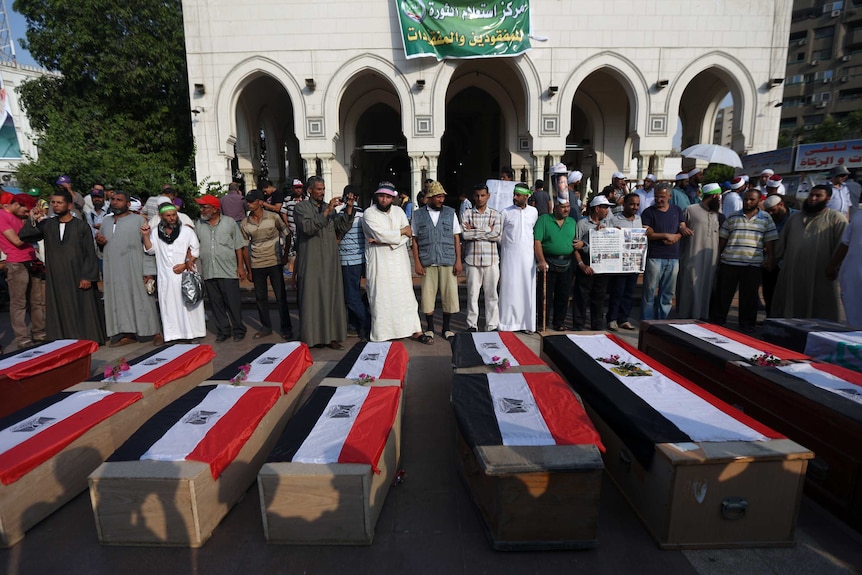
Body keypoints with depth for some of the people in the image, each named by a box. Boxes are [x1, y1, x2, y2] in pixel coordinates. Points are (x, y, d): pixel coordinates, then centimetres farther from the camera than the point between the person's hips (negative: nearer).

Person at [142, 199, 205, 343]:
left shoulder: (187, 230, 1)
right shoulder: (156, 232, 10)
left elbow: (196, 251, 0)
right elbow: (151, 250, 9)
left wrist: (185, 265, -11)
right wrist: (145, 236, -5)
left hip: (186, 274, -2)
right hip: (166, 276, 3)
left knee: (189, 304, 1)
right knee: (169, 305, 4)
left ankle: (193, 332, 8)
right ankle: (173, 333, 10)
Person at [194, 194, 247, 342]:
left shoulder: (229, 222, 2)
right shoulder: (199, 225, 10)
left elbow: (238, 246, 2)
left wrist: (241, 266, -2)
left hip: (228, 271, -3)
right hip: (209, 273, 3)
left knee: (233, 302, 1)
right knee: (216, 303, 9)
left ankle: (238, 330, 14)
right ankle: (223, 330, 20)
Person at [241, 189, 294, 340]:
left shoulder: (273, 217, -6)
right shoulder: (245, 224, 2)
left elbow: (286, 235, 2)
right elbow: (244, 248, 7)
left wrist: (285, 255, -7)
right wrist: (248, 269, 5)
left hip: (275, 263, -3)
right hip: (256, 265, 3)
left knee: (281, 297, 1)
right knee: (260, 297, 11)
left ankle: (286, 328, 12)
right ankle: (266, 327, 26)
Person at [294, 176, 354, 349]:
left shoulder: (330, 208, 16)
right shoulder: (301, 207, 0)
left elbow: (342, 227, 6)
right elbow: (308, 227, -17)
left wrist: (349, 208, -5)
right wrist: (326, 211, -22)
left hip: (330, 262, 5)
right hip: (311, 263, -4)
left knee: (332, 298, 5)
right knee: (311, 299, -1)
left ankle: (331, 336, 12)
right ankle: (310, 336, 8)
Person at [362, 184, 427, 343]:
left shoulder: (398, 211, 10)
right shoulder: (369, 213, -3)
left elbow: (407, 235, -2)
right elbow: (380, 234, -17)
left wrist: (383, 241, -13)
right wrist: (402, 231, -5)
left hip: (399, 259, 4)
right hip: (379, 261, -4)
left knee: (406, 295, 3)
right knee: (381, 297, -2)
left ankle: (415, 331, 8)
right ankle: (381, 334, 7)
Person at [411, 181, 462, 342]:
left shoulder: (450, 213, 8)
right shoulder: (418, 215, 6)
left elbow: (456, 238, 7)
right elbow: (414, 240, 5)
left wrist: (458, 261, 0)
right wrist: (417, 263, -3)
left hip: (448, 262, 1)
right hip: (427, 263, 0)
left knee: (449, 294, 3)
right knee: (427, 295, 3)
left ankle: (446, 327, 19)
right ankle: (429, 328, 20)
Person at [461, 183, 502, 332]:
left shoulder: (496, 215, 8)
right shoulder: (467, 214, 6)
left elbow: (497, 235, -8)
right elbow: (464, 234, -9)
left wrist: (474, 230, -7)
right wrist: (487, 231, -7)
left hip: (491, 260, 0)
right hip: (472, 259, 0)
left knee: (492, 294, 4)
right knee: (472, 293, 3)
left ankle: (492, 325, 15)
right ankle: (472, 325, 15)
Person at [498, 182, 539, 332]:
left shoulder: (533, 211, 8)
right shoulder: (506, 212, 0)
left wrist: (535, 248, 14)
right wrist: (505, 246, 3)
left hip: (528, 255, 2)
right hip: (510, 255, -2)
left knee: (527, 289, 3)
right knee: (509, 288, -3)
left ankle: (527, 323, 10)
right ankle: (508, 323, 5)